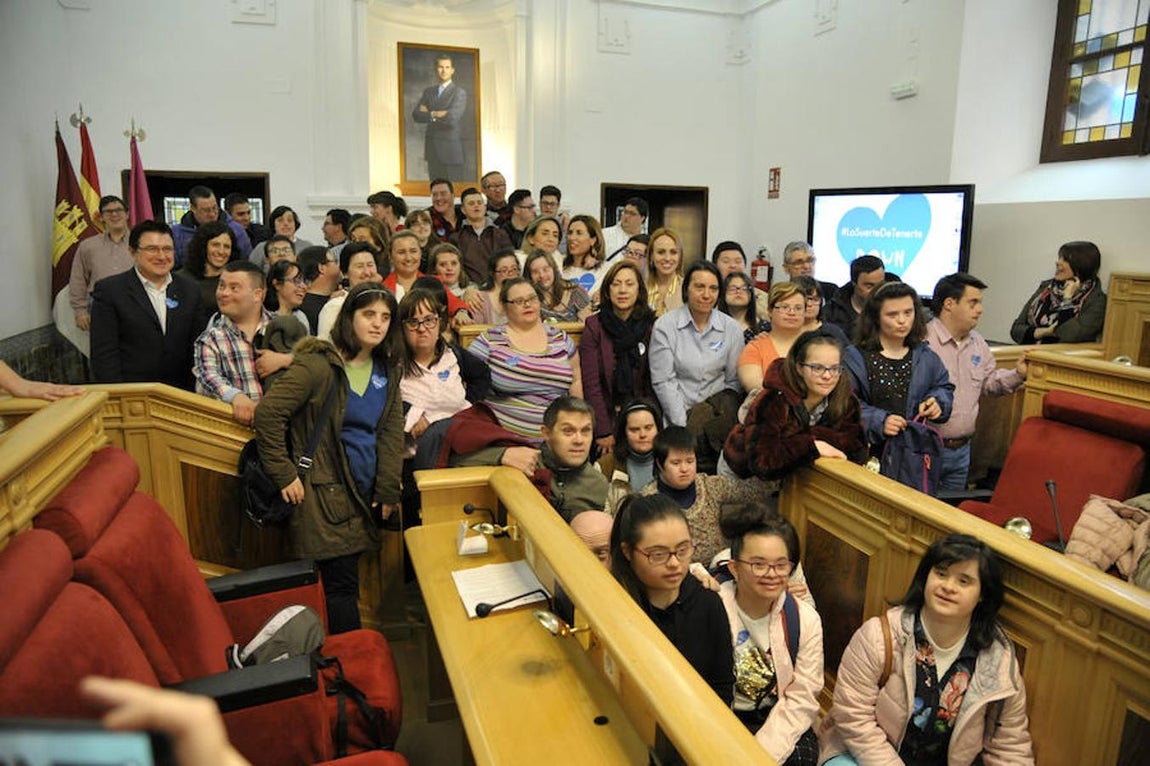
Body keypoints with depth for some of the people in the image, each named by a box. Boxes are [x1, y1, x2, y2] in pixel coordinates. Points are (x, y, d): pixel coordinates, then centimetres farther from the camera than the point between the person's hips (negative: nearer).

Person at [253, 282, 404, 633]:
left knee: (346, 582, 15)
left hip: (364, 493, 6)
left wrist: (388, 490, 3)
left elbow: (392, 432, 9)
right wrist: (284, 475, -14)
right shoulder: (318, 365, -13)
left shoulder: (386, 370, 8)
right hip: (326, 492, -6)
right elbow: (267, 413, -16)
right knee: (341, 585, -2)